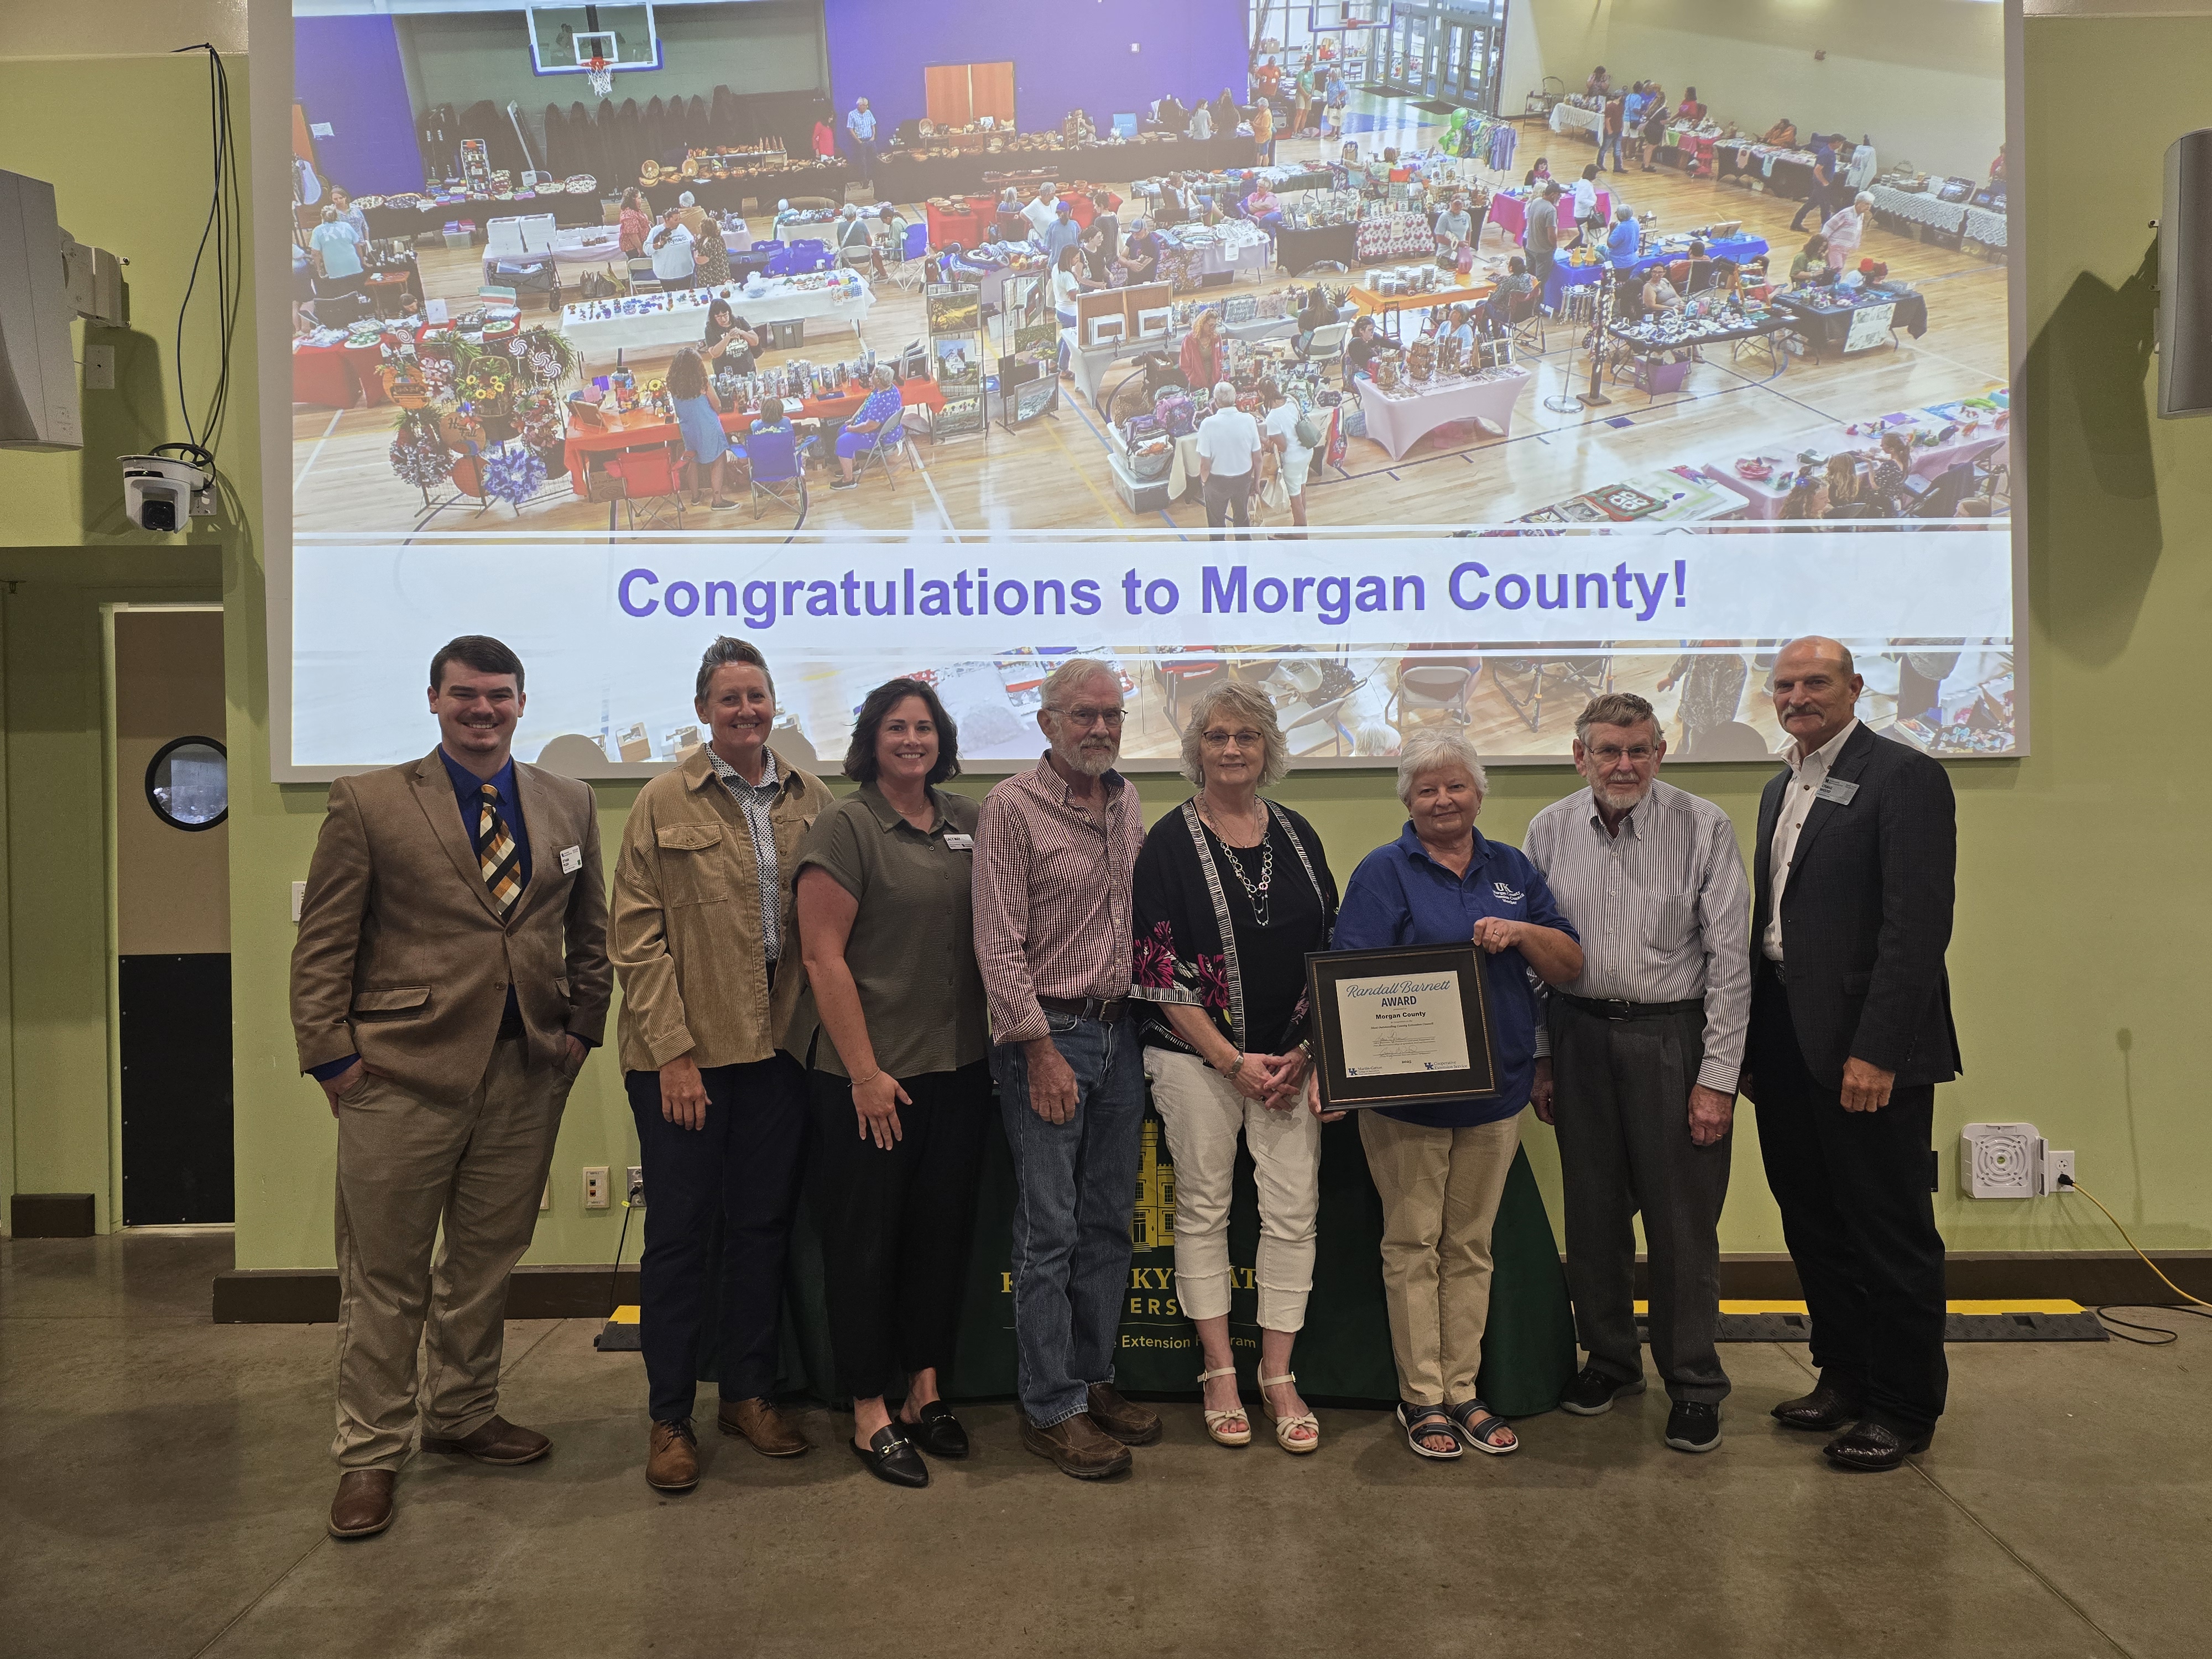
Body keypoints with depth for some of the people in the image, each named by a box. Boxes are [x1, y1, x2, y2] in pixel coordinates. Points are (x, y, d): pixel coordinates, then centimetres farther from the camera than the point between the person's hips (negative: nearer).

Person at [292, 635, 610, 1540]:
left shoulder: (569, 804, 10)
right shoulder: (367, 802, -1)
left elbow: (588, 931, 16)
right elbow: (322, 942, -2)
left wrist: (582, 1026, 7)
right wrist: (330, 1055, -7)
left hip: (527, 1072, 4)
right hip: (403, 1071, -3)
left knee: (487, 1260, 15)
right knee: (385, 1275, 5)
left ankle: (463, 1414, 33)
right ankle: (370, 1454, 20)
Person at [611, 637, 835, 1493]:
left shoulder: (810, 800, 7)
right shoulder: (665, 801, -3)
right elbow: (638, 936, -6)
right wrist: (673, 1051, -11)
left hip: (779, 1044, 3)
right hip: (685, 1051, -3)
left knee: (763, 1223, 12)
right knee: (679, 1230, 5)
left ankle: (748, 1392, 27)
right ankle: (670, 1417, 18)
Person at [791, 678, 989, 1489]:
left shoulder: (969, 820, 8)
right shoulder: (845, 826, -8)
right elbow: (824, 956, -12)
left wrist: (997, 1043, 7)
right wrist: (864, 1071, -14)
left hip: (960, 1065, 5)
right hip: (870, 1072, -5)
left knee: (943, 1231, 13)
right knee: (866, 1240, 5)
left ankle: (927, 1391, 29)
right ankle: (870, 1415, 18)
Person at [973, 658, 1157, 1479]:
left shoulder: (1128, 802, 11)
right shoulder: (1012, 807, -9)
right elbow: (999, 943, -13)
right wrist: (1041, 1051, -15)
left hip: (1120, 1032, 7)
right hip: (1048, 1034, -6)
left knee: (1108, 1222, 13)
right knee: (1050, 1230, -1)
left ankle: (1093, 1378, 26)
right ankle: (1050, 1408, 10)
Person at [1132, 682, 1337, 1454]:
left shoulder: (1297, 835, 8)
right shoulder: (1170, 841, -4)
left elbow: (1333, 951, 10)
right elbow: (1159, 970, -8)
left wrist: (1302, 1054, -1)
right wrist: (1234, 1062, -11)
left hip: (1292, 1058, 3)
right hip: (1197, 1056, -3)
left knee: (1293, 1213, 2)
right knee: (1203, 1210, 5)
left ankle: (1279, 1376, 16)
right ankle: (1220, 1374, 20)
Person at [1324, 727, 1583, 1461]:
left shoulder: (1512, 869, 10)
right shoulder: (1384, 871, -3)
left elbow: (1570, 966, 8)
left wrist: (1521, 933, -12)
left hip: (1494, 1090, 4)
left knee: (1471, 1246, 12)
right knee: (1413, 1245, 4)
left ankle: (1464, 1391, 23)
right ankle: (1422, 1398, 16)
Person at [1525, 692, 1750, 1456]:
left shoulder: (1705, 827, -6)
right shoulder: (1549, 830, 3)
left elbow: (1729, 957, -6)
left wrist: (1717, 1077, -10)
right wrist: (1539, 1059, 6)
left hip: (1674, 1035, -3)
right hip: (1581, 1033, 3)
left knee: (1682, 1218, 2)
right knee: (1593, 1209, 12)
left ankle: (1694, 1384, 18)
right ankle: (1610, 1357, 30)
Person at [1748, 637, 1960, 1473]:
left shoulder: (1906, 777, -10)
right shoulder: (1781, 788, 15)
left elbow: (1919, 925, -17)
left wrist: (1878, 1051, -21)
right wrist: (1755, 1045, 11)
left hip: (1867, 1049, -8)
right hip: (1788, 1044, 8)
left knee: (1890, 1233, 4)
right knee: (1814, 1224, 16)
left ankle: (1903, 1407, 18)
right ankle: (1844, 1376, 31)